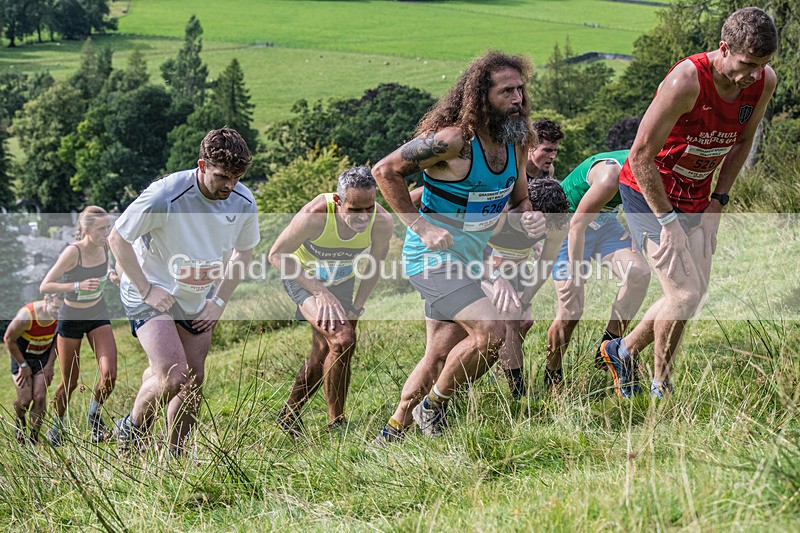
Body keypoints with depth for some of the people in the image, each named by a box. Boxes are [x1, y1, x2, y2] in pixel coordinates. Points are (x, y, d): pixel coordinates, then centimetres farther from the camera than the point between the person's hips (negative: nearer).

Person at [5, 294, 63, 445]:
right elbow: (8, 339, -18)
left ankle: (33, 437, 1)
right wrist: (23, 365, -12)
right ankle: (20, 421, 24)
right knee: (25, 399, -10)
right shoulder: (26, 316, -33)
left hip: (44, 357, 3)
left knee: (40, 397, -11)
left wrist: (50, 364, -4)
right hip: (22, 356, -3)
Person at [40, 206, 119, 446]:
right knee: (70, 383, 6)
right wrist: (78, 286, -38)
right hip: (71, 318, -4)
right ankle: (57, 425, 32)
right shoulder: (73, 252, -26)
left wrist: (111, 273, -6)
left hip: (98, 316, 4)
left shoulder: (104, 245, -10)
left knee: (109, 375, -11)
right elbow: (44, 286, -26)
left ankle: (94, 414, 18)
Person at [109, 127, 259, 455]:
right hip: (152, 293, -6)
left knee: (194, 379, 6)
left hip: (197, 301, 6)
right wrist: (146, 290, -18)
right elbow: (118, 238, -17)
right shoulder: (166, 196, -28)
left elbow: (243, 251, 9)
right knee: (172, 376, -19)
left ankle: (175, 458, 21)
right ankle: (132, 429, 9)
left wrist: (219, 300, 2)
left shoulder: (243, 202, -11)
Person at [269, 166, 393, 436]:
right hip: (303, 277, -5)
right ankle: (336, 424, -11)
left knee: (324, 352, 13)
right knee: (342, 340, -23)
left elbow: (375, 266, -5)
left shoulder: (382, 222, -26)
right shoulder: (315, 216, -37)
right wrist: (320, 291, -29)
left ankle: (289, 415, 35)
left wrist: (357, 306, -8)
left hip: (342, 282, 5)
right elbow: (277, 255, -24)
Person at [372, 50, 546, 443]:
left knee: (440, 358, 12)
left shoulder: (516, 143, 1)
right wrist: (421, 227, -21)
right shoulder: (452, 140, -22)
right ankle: (433, 406, -1)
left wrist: (527, 218, -10)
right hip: (433, 257, -8)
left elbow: (517, 200, 15)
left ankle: (392, 434, 28)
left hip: (469, 260, 8)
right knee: (491, 332, -23)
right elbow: (385, 171, -17)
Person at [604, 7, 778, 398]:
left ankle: (623, 351, 32)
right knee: (685, 295, -13)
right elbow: (640, 157, -25)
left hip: (695, 197, 7)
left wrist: (717, 203, 3)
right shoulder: (686, 81, -30)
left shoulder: (765, 82, -10)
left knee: (694, 296, 10)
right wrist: (668, 222, -21)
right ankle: (661, 389, 10)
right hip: (648, 191, -7)